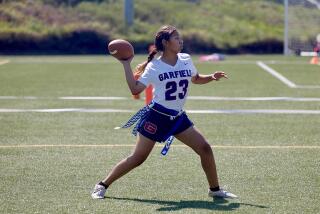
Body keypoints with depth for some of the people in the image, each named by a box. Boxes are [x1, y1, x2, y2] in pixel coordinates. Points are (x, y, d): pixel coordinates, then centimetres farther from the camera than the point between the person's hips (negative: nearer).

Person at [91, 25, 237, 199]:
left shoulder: (186, 60, 4)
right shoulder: (154, 67, -9)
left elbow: (196, 79, 23)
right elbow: (135, 89, -14)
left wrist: (212, 77, 4)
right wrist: (126, 65, -18)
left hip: (178, 118, 5)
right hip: (157, 117, -5)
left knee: (205, 148, -4)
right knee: (137, 158, -5)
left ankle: (215, 189, 11)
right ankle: (102, 185, 7)